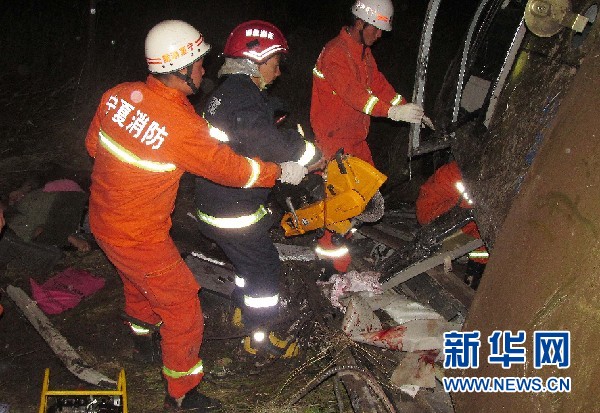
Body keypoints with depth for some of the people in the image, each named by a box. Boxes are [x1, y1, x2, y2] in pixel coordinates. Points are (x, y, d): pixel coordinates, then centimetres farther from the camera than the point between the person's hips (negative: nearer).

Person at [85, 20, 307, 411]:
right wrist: (282, 171, -4)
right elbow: (231, 169, -18)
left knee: (137, 276, 35)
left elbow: (93, 144, 6)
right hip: (140, 237, -8)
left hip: (103, 218, 8)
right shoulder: (184, 127, -29)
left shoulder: (118, 94, -8)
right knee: (183, 310, 8)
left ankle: (141, 321, 64)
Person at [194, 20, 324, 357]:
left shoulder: (228, 90, 11)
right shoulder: (243, 98, -24)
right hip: (234, 213, -10)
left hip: (215, 202, 10)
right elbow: (270, 143, -37)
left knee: (252, 259, 26)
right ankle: (258, 337, 22)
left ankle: (243, 309, 46)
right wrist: (313, 155, -25)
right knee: (265, 266, 7)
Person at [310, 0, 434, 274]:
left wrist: (409, 109, -4)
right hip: (334, 135, -9)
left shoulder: (364, 52, 13)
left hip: (355, 133, 9)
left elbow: (378, 83, 8)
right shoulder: (335, 53, -19)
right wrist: (393, 112, -41)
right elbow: (352, 93, -32)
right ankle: (330, 245, 5)